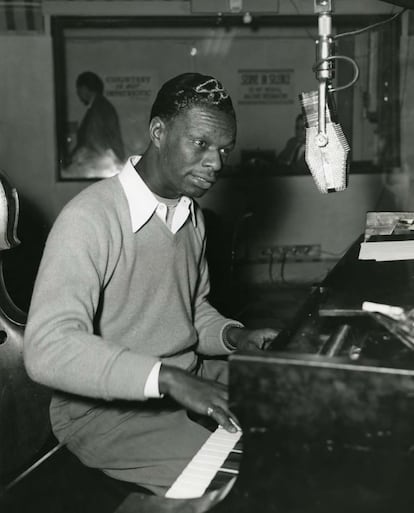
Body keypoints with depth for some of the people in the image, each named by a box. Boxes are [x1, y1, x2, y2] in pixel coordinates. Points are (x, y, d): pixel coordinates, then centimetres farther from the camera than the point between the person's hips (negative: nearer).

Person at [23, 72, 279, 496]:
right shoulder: (88, 219, -22)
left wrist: (233, 337, -5)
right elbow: (47, 349, -30)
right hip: (104, 408, -8)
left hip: (188, 380, 8)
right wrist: (168, 378, -37)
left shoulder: (191, 215, 8)